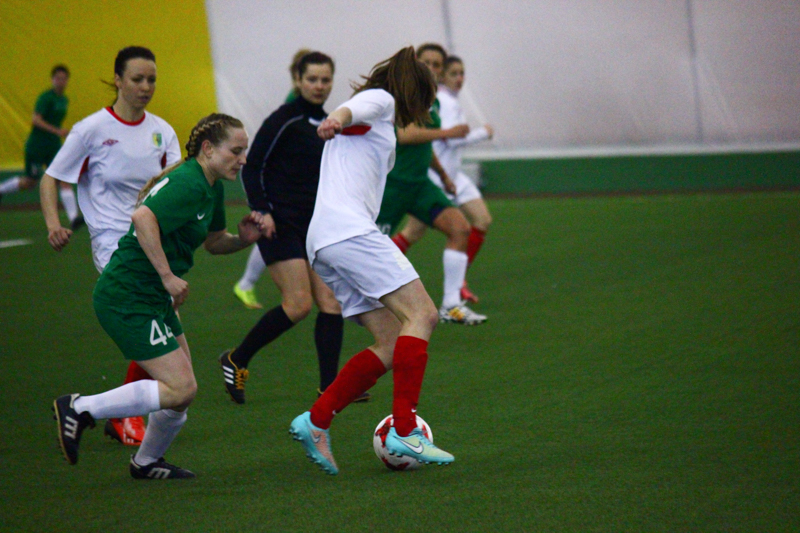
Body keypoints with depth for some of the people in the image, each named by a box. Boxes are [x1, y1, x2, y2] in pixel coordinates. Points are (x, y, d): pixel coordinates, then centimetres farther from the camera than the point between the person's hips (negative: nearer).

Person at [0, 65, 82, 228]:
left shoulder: (64, 100, 9)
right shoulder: (46, 97, -15)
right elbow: (36, 119, -25)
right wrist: (57, 131, -32)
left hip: (54, 147, 6)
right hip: (36, 146, -6)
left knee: (64, 179, -10)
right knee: (30, 182, 6)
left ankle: (73, 217, -19)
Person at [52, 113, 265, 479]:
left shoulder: (211, 188, 13)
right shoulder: (189, 185, -19)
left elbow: (213, 242, 26)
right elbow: (143, 217, -33)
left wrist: (243, 238, 5)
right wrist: (168, 276, -29)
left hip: (153, 298, 10)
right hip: (127, 298, -10)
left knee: (181, 386, 14)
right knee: (180, 390, -13)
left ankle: (146, 462, 32)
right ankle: (80, 409, -6)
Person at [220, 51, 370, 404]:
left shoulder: (327, 124, 13)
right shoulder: (284, 120, -9)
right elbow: (252, 167, -10)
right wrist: (261, 211, -19)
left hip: (313, 226, 7)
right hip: (280, 225, -7)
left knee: (332, 301, -2)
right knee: (299, 303, -14)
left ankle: (329, 387, 1)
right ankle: (236, 361, 3)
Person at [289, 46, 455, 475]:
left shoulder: (376, 126, 34)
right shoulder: (380, 100, 6)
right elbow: (352, 110, -16)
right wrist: (336, 121, -39)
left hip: (323, 244, 10)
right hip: (348, 230, -10)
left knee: (392, 346, 4)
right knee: (422, 314, -16)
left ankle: (316, 422, -4)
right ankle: (405, 431, -25)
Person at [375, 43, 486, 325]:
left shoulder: (433, 102, 14)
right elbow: (404, 134, -26)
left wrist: (443, 175, 36)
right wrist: (448, 132, -23)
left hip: (418, 184, 8)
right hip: (392, 182, -8)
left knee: (460, 228, -8)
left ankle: (451, 305, -7)